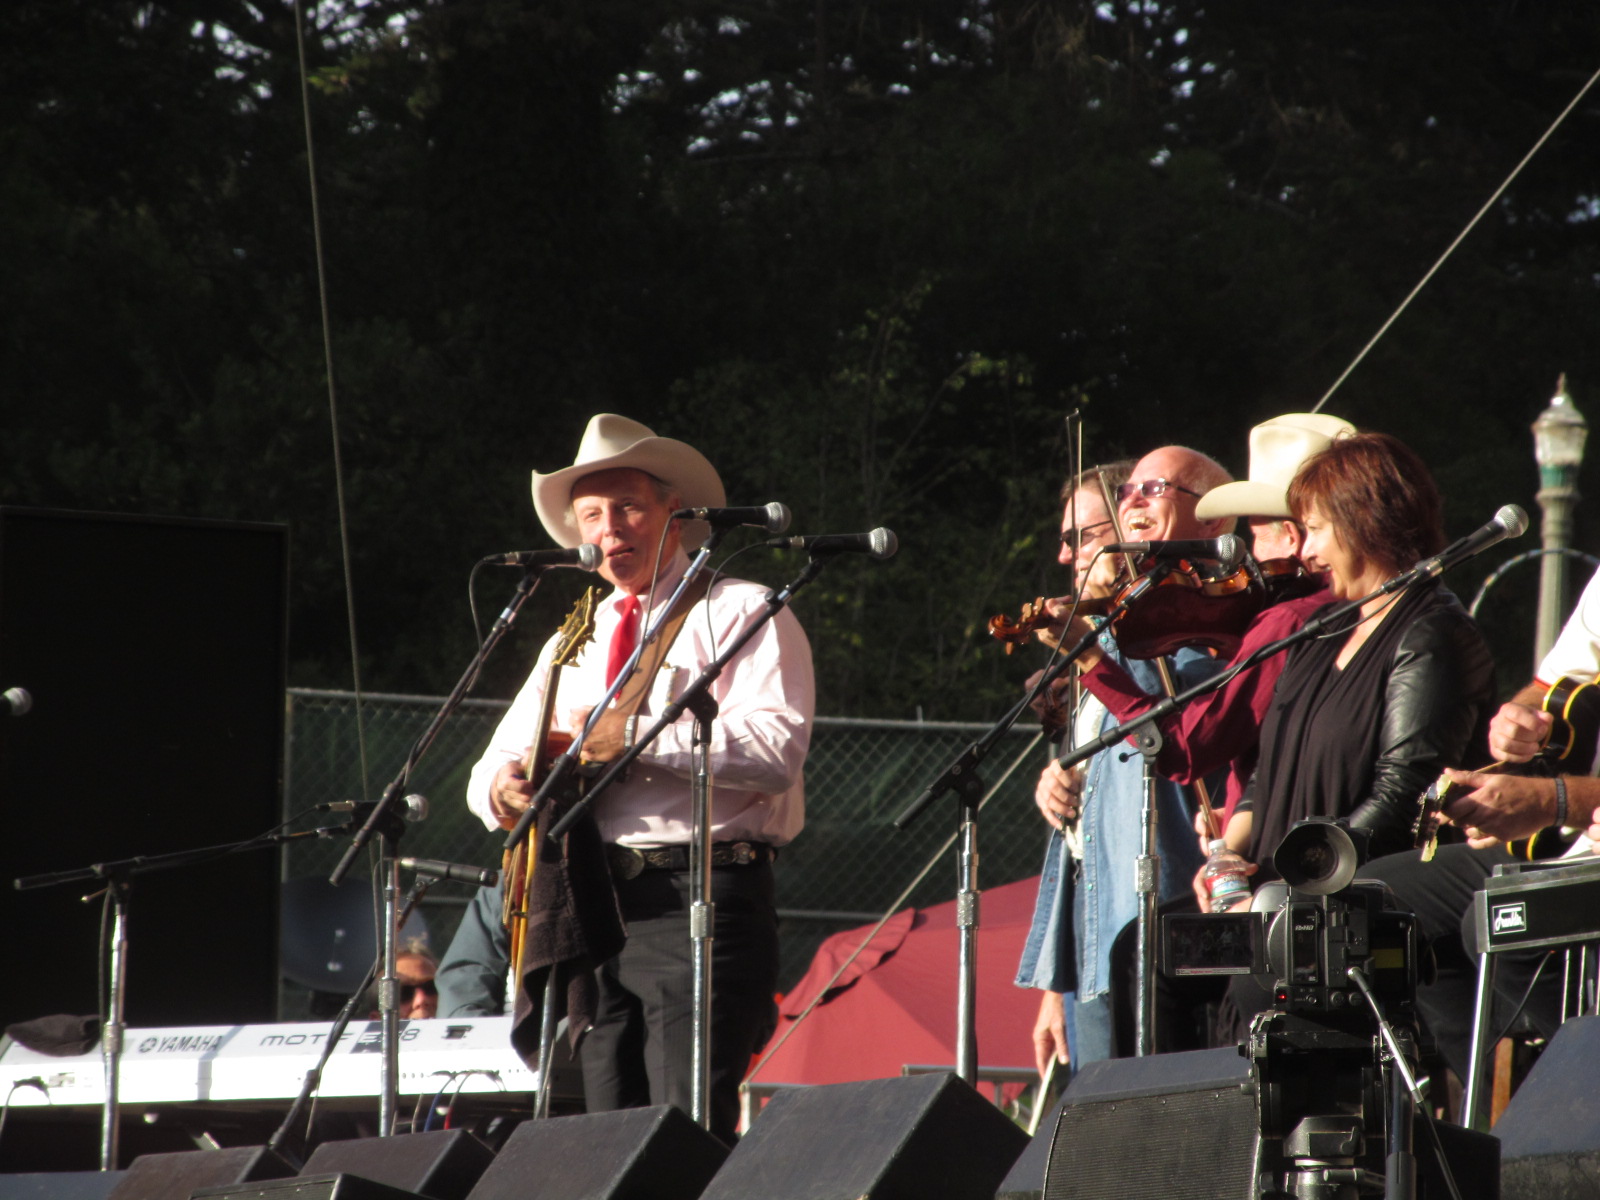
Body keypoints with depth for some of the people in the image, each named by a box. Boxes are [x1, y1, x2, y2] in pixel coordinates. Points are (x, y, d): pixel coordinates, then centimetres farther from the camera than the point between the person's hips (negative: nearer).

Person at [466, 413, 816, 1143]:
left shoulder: (740, 613, 2)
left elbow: (777, 748, -14)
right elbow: (497, 761, 23)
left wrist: (634, 737, -16)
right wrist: (502, 787, -2)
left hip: (700, 896, -7)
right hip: (592, 908, 7)